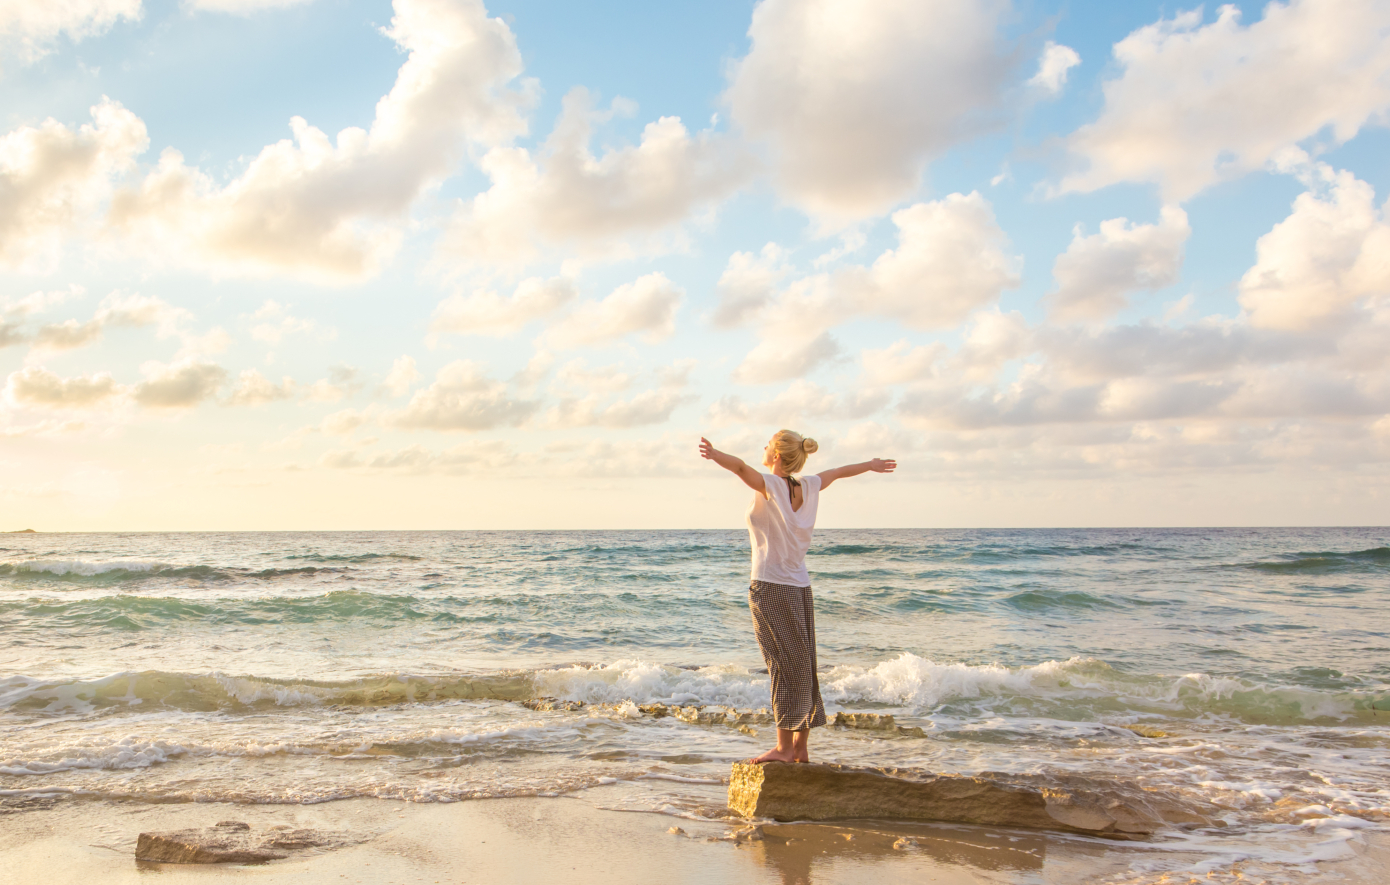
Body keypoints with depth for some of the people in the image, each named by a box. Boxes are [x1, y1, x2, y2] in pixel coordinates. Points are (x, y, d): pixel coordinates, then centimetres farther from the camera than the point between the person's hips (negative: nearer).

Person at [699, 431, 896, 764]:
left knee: (784, 667, -5)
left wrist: (714, 455, -51)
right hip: (800, 587, 7)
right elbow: (839, 471, 27)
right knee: (802, 667, 10)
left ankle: (784, 747, 0)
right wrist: (871, 465, 44)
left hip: (771, 587, -7)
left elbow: (740, 467, -32)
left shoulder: (771, 486, -11)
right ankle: (800, 748, 16)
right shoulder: (808, 487, 8)